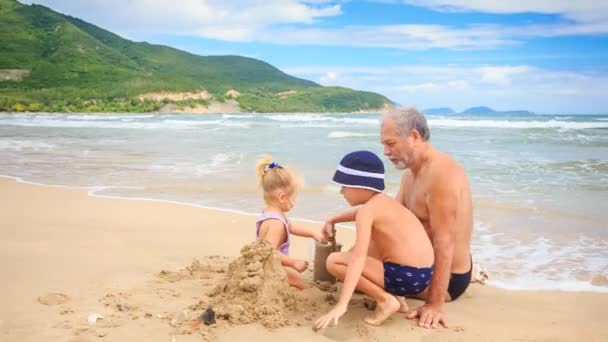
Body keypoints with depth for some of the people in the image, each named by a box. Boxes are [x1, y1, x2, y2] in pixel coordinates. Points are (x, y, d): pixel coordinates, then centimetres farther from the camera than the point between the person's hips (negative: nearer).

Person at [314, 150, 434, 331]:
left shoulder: (368, 209, -13)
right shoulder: (383, 201, 14)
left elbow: (359, 258, -24)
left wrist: (341, 304, -29)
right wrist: (332, 221, 53)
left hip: (405, 276, -10)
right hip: (421, 275, 10)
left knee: (334, 261, -8)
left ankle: (386, 300, -9)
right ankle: (390, 295, 14)